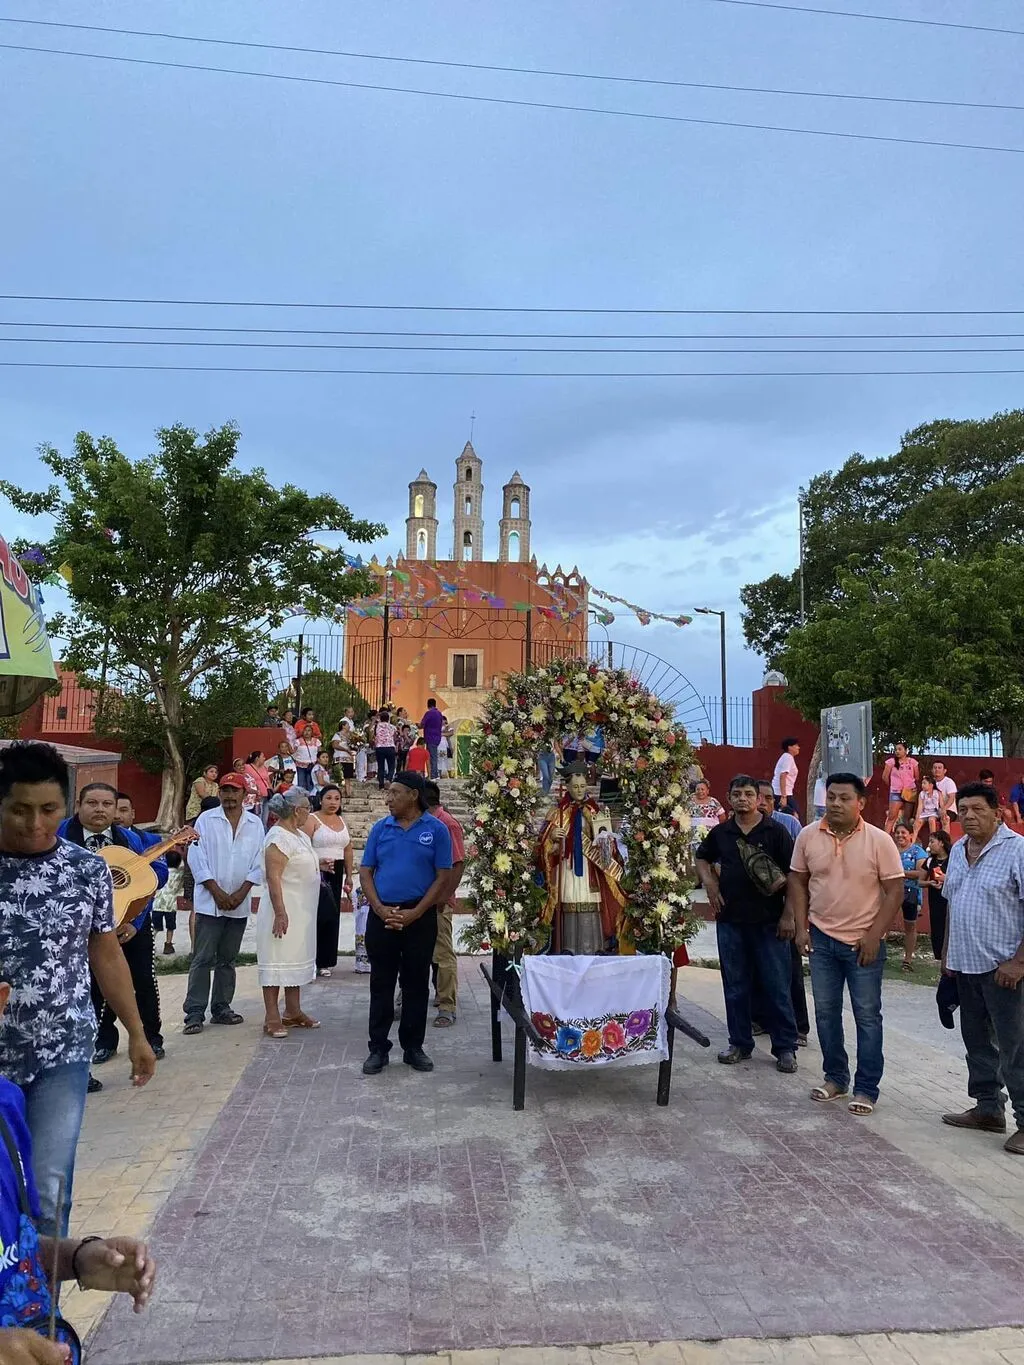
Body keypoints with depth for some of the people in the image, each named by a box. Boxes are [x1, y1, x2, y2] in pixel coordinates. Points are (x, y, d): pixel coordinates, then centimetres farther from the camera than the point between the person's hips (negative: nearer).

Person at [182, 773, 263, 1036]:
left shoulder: (255, 824, 5)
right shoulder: (206, 820, -1)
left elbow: (258, 863, 3)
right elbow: (197, 859, -6)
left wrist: (241, 893, -8)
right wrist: (218, 893, -12)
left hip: (239, 904, 3)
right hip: (210, 902, -3)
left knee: (227, 960, 12)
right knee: (203, 959, -2)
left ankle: (221, 1008, 21)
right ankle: (194, 1013, 2)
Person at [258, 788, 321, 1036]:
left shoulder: (301, 835, 11)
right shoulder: (279, 837, -18)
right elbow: (273, 877, -24)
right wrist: (280, 913, -27)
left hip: (302, 911, 10)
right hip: (284, 911, -10)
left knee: (296, 960, 15)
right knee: (277, 962, -3)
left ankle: (293, 1012, 24)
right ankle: (272, 1018, 3)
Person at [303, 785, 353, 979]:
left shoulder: (342, 821, 15)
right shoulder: (312, 820, -6)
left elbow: (347, 850, 19)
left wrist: (349, 876, 15)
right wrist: (318, 863, -29)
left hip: (336, 872, 7)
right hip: (316, 871, -7)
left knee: (332, 916, 7)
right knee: (321, 915, -9)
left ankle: (325, 961, 15)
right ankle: (319, 961, -1)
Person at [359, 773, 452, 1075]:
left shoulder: (436, 829, -3)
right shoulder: (380, 828, 5)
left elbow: (443, 877, -5)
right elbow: (365, 872, 5)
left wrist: (416, 912, -12)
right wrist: (380, 908, -9)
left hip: (420, 917, -2)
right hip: (382, 916, 2)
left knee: (416, 984, 8)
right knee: (381, 984, 7)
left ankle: (413, 1047, 20)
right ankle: (378, 1048, 17)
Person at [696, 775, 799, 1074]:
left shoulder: (775, 831, -4)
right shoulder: (720, 833, 6)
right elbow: (702, 858, 23)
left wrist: (788, 915, -9)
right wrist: (709, 883, 5)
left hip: (769, 921, -3)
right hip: (730, 920, 3)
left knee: (776, 987, 3)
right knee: (735, 987, 11)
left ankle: (785, 1047, 15)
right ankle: (740, 1043, 24)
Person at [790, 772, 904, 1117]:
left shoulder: (879, 840, -11)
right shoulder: (808, 836, -3)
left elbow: (894, 891, -8)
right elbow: (797, 881, 6)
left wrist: (873, 936, -13)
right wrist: (802, 927, -1)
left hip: (863, 942, -3)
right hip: (821, 938, 3)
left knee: (867, 1016, 5)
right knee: (825, 1012, 12)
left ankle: (866, 1089, 16)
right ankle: (835, 1078, 29)